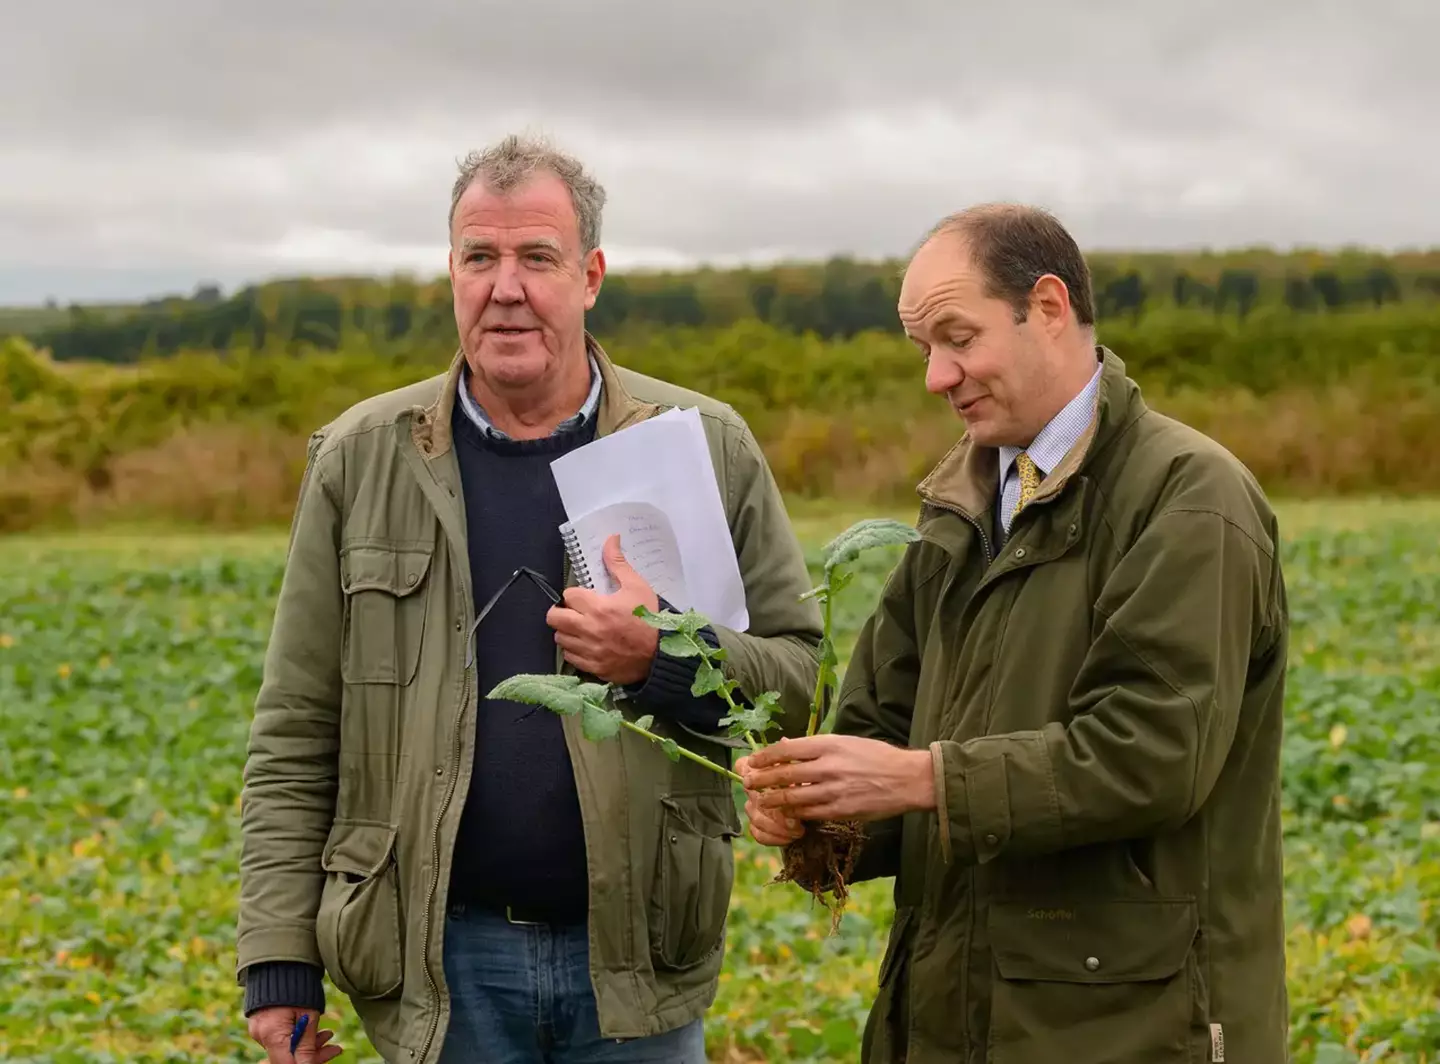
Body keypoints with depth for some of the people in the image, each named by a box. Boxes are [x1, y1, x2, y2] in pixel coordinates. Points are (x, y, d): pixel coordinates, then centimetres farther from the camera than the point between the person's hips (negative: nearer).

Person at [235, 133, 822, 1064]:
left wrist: (668, 661, -17)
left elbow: (806, 677, 2)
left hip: (636, 958, 0)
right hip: (443, 966, 0)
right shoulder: (361, 460, 2)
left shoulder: (705, 448, 1)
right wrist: (279, 961, -2)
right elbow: (295, 737, 3)